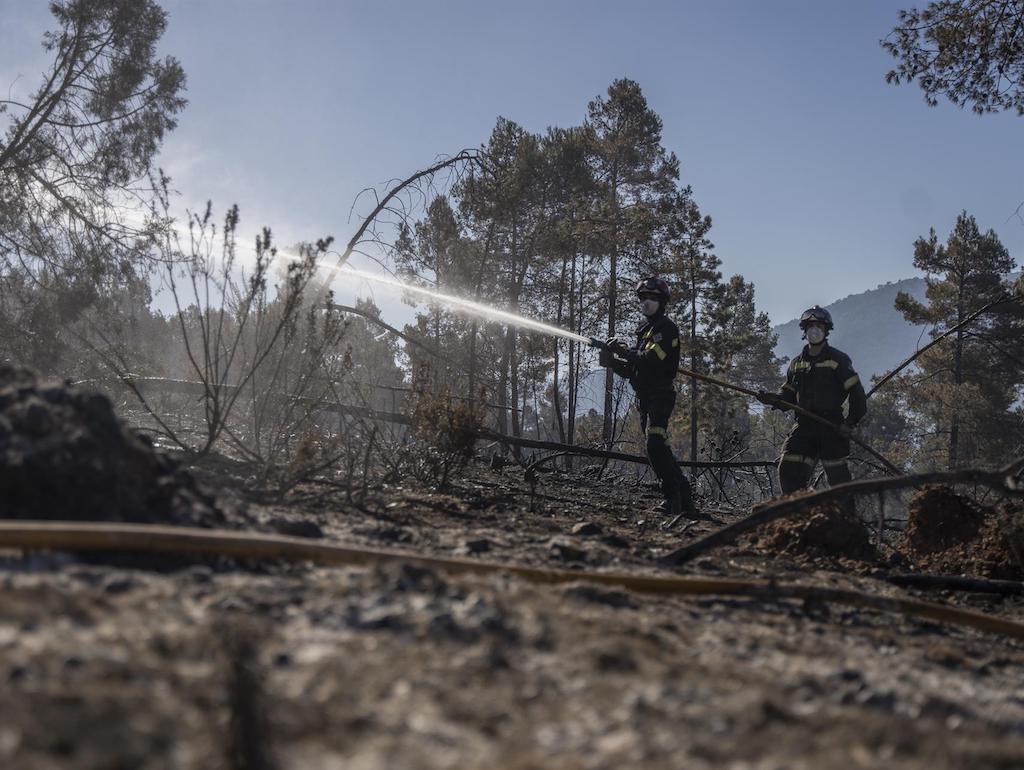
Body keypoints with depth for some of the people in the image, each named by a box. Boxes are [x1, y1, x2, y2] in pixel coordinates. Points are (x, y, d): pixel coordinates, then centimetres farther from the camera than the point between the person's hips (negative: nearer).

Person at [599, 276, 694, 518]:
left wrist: (623, 351, -16)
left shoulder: (666, 328, -8)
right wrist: (613, 361, 2)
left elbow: (651, 360, -23)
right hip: (645, 398, 9)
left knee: (655, 445, -22)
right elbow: (632, 370, 19)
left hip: (660, 396, -9)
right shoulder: (646, 330, 20)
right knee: (659, 449, 11)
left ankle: (673, 498, -19)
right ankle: (684, 498, 18)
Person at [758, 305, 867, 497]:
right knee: (788, 470, -9)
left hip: (831, 426, -4)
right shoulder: (797, 363, 16)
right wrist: (773, 399, -4)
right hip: (804, 425, 5)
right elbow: (788, 395, 17)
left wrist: (850, 423, -12)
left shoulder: (838, 359, 0)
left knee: (838, 477, -3)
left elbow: (857, 393, -4)